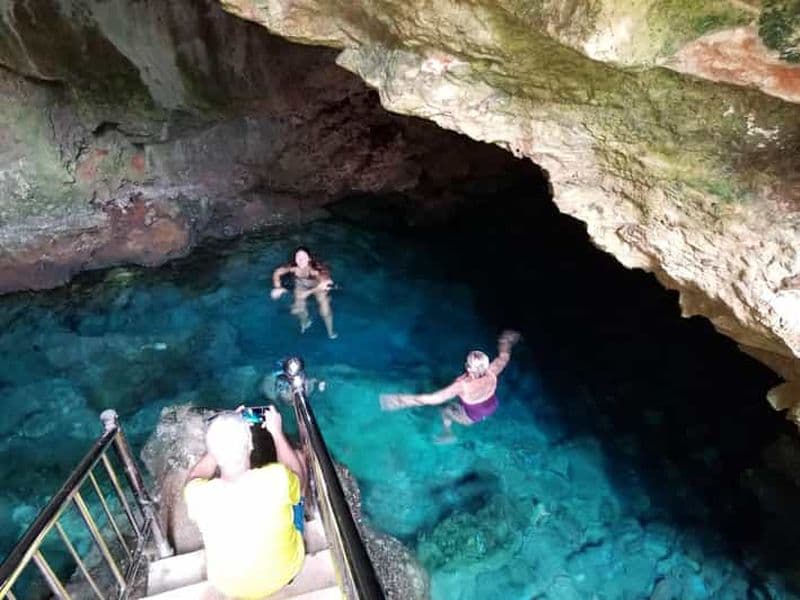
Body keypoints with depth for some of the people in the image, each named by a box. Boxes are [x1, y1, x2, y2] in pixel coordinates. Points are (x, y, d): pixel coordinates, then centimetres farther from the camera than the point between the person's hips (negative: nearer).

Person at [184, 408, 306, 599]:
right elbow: (298, 477, -7)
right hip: (285, 571, -1)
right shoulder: (277, 478, -34)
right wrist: (277, 432, -4)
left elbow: (196, 476, -2)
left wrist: (224, 434, -6)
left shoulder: (198, 494, -30)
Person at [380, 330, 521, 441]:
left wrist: (401, 400, -50)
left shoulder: (462, 386, -46)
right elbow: (503, 358, -10)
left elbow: (432, 398, -49)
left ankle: (448, 435, 51)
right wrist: (506, 344, 11)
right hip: (492, 408, 4)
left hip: (472, 417, -4)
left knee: (446, 411, 25)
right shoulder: (491, 373, -33)